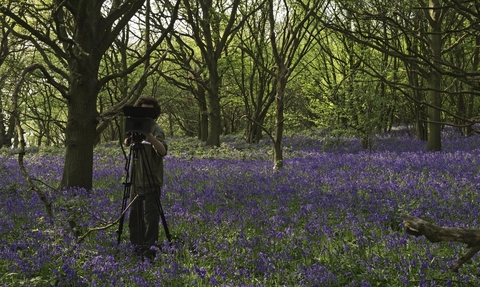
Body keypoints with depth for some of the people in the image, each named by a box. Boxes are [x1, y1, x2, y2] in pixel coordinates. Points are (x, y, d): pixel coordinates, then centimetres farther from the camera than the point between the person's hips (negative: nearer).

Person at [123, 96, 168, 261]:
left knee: (150, 215, -7)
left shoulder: (156, 130, -11)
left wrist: (149, 135, -40)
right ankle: (137, 246, 23)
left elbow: (162, 151, -26)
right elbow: (126, 143, 14)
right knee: (134, 215, 13)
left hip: (151, 181, -8)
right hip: (136, 180, 8)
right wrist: (129, 139, -9)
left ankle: (150, 248, -2)